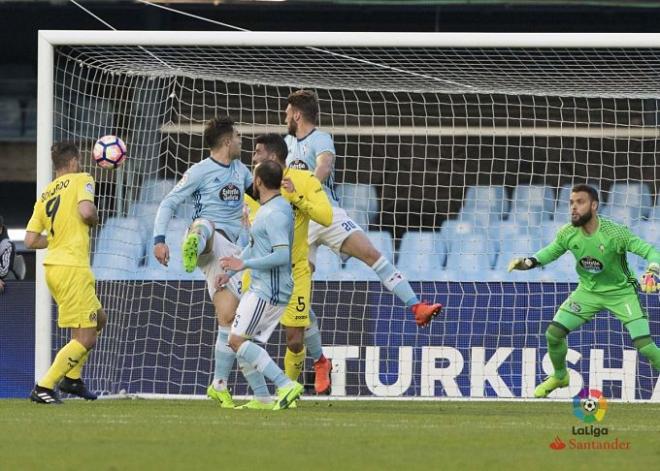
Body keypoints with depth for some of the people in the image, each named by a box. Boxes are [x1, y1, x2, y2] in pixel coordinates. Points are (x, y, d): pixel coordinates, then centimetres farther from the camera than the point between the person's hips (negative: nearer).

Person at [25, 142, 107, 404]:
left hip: (53, 267, 8)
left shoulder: (45, 195, 15)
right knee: (85, 339, -5)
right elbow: (86, 211, -21)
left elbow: (31, 241, 9)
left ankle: (72, 378, 20)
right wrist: (94, 220, 1)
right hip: (73, 267, -8)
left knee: (98, 319, 25)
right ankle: (44, 387, -12)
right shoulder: (81, 180, -2)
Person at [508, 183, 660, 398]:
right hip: (588, 291, 4)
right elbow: (551, 252, 6)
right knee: (553, 333, -2)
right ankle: (560, 376, 27)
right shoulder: (568, 234, -14)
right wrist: (528, 262, -11)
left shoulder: (615, 233, -28)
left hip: (621, 292, -4)